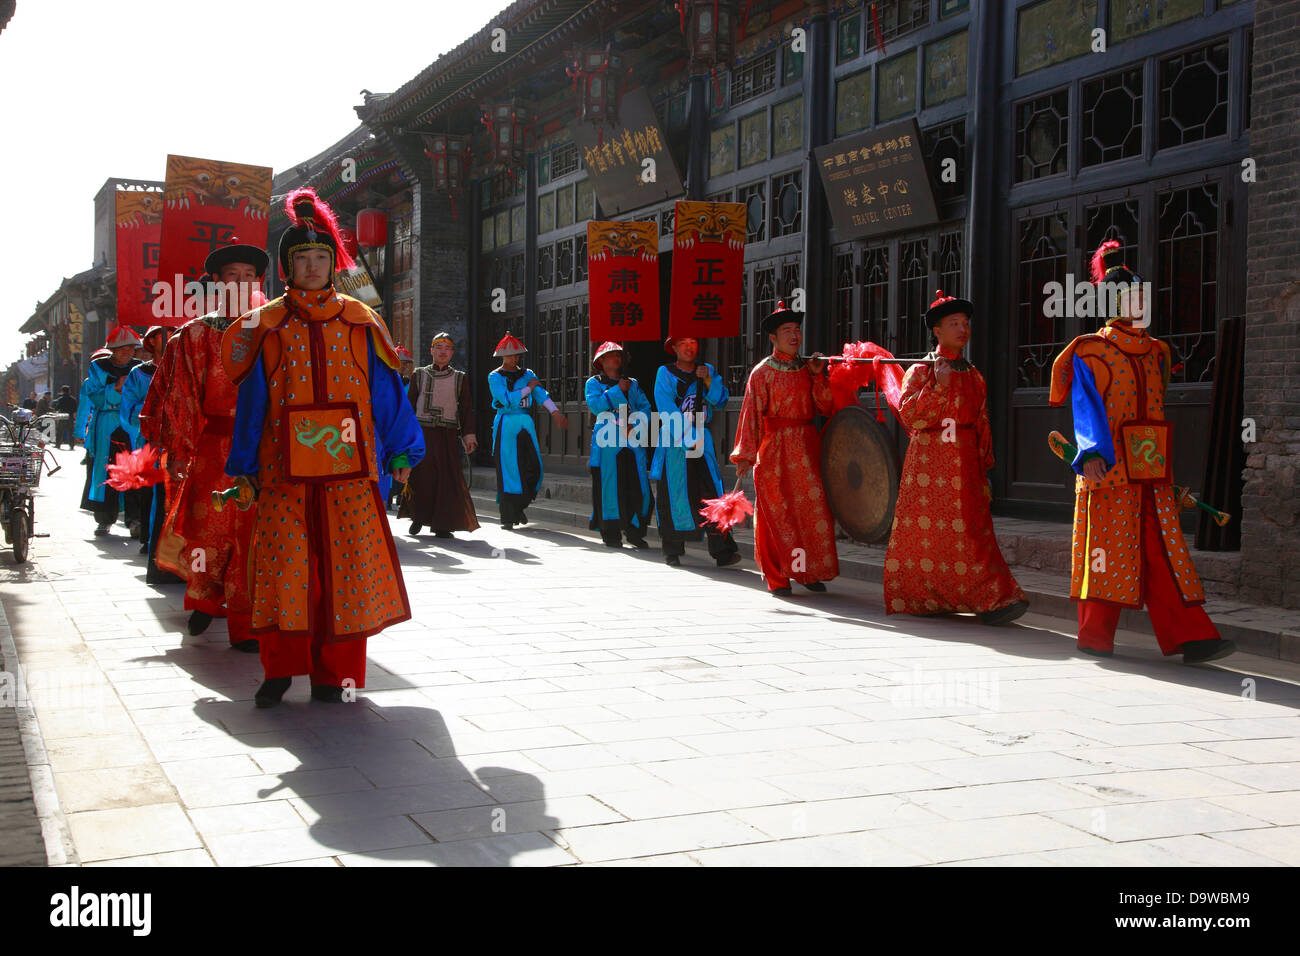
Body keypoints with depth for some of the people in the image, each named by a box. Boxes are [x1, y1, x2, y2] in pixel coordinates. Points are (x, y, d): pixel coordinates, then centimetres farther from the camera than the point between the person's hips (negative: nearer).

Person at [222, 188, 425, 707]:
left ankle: (334, 672, 10)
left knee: (345, 565, 0)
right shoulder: (265, 326, 8)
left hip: (347, 467, 1)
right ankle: (281, 667, 12)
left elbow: (385, 390, 11)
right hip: (284, 468, 0)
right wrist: (244, 467, 5)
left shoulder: (360, 323, 10)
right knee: (285, 563, -3)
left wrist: (401, 450, 8)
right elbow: (251, 397, 7)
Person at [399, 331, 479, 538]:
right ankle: (418, 516, 16)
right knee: (420, 475, -4)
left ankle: (443, 525, 0)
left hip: (448, 435, 0)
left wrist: (469, 436, -1)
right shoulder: (419, 375, 11)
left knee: (448, 478, -6)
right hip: (422, 433, 0)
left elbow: (467, 409, 9)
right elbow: (409, 405, 11)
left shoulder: (460, 378, 11)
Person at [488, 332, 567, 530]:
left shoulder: (527, 374, 13)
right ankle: (508, 517, 2)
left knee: (533, 468, -3)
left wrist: (555, 412, -18)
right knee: (507, 470, -5)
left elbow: (541, 394, -4)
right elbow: (507, 399, -14)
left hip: (526, 425, 4)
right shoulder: (495, 377, 1)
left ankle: (519, 506, 19)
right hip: (506, 426, -4)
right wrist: (528, 388, -6)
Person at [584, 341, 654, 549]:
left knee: (639, 486, -4)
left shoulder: (633, 384, 19)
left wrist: (634, 427, -8)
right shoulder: (594, 383, 9)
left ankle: (633, 531, 7)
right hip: (607, 440, -3)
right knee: (609, 486, -5)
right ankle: (611, 534, 3)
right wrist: (618, 390, -10)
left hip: (633, 440, 3)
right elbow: (595, 405, -9)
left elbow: (645, 408, 9)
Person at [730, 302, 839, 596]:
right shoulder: (762, 372, -2)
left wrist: (818, 376, -7)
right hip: (775, 448, -4)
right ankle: (778, 577, 6)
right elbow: (752, 414, -7)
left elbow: (824, 407, 5)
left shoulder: (807, 369, 12)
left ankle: (809, 571, 12)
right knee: (777, 513, -2)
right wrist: (746, 455, -13)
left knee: (813, 508, 0)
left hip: (807, 448, 4)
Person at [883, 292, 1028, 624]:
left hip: (964, 464, 3)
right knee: (923, 532, 1)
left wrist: (984, 468, 13)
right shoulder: (920, 371, 2)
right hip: (928, 458, -3)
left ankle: (992, 599, -4)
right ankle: (913, 597, 15)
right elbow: (909, 415, -11)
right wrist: (938, 386, -19)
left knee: (971, 529, -6)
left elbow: (982, 424, 17)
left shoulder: (974, 376, 15)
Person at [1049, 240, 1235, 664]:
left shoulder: (1155, 352, 19)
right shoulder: (1091, 353, -1)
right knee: (1108, 547, -3)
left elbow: (1157, 409, 21)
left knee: (1165, 550, 1)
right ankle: (1095, 638, 6)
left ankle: (1191, 637, -2)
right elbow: (1087, 409, -13)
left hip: (1151, 471, 6)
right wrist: (1093, 454, -28)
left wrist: (1166, 468, 19)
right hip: (1108, 468, -6)